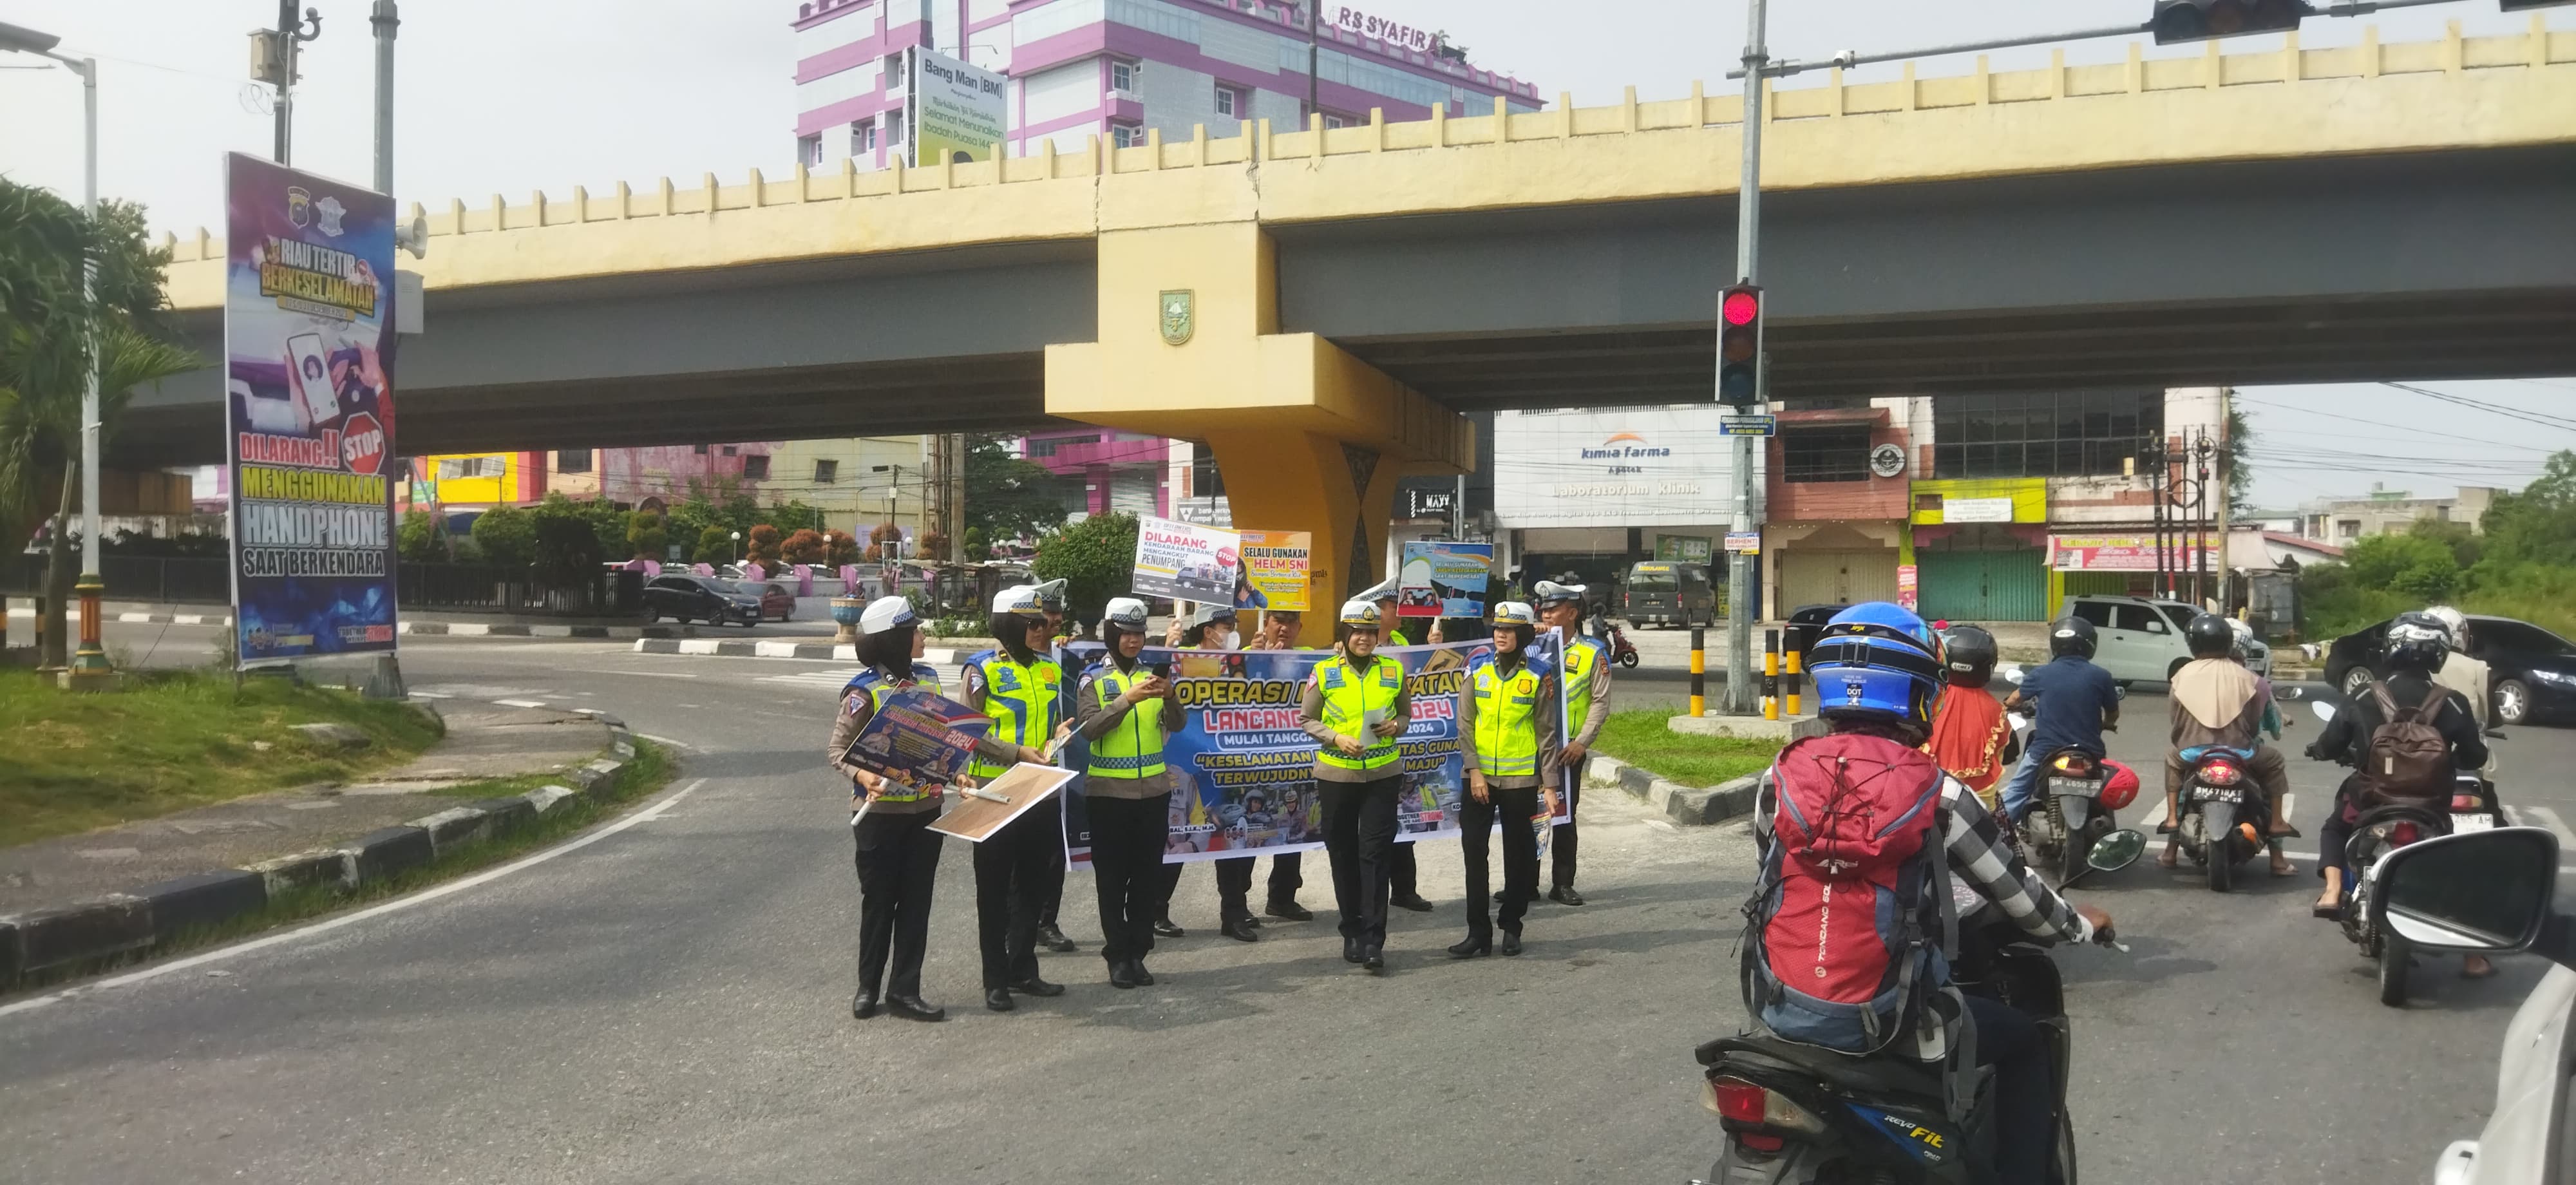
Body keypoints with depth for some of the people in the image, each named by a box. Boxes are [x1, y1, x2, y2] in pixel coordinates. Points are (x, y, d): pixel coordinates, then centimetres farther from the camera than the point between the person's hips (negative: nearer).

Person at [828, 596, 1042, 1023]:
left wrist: (1016, 753, 12)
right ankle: (868, 987, 22)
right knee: (879, 900, 7)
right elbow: (837, 750, -9)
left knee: (916, 900, 6)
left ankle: (904, 990, 14)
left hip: (926, 808, 5)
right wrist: (864, 775, -30)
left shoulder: (927, 679, 7)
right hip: (880, 810, -5)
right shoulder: (864, 691, -11)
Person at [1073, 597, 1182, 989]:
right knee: (1113, 876, 1)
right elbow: (1089, 728, -14)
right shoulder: (1094, 678, -2)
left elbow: (1175, 725, 1)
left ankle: (1138, 953, 15)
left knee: (1148, 875, 6)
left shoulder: (1152, 674, 8)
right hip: (1109, 791, -3)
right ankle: (1118, 956, 9)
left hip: (1154, 788, 3)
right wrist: (1127, 699, -24)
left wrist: (1169, 697, -19)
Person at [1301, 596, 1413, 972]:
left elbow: (1406, 714, 14)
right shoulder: (1325, 672, -1)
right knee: (1343, 853, 9)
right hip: (1337, 775, 0)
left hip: (1383, 775, 0)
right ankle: (1352, 933, 23)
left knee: (1376, 853, -5)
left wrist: (1396, 726, -8)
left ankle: (1373, 940, -3)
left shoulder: (1393, 670, 4)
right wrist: (1336, 738, -13)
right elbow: (1306, 719, 3)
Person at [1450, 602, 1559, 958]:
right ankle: (1478, 932, 7)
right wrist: (1474, 771, -9)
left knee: (1518, 854, 8)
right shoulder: (1477, 669, 2)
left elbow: (1547, 733, 0)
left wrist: (1550, 784, -4)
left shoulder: (1538, 676, -3)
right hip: (1480, 777, 2)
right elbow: (1465, 724, 0)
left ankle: (1511, 928, 21)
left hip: (1521, 779, -1)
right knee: (1475, 852, 0)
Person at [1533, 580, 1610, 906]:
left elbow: (1601, 702, -3)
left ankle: (1562, 884, 13)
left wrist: (1582, 742, -10)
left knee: (1565, 817, 5)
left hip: (1568, 748, -2)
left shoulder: (1593, 652, 0)